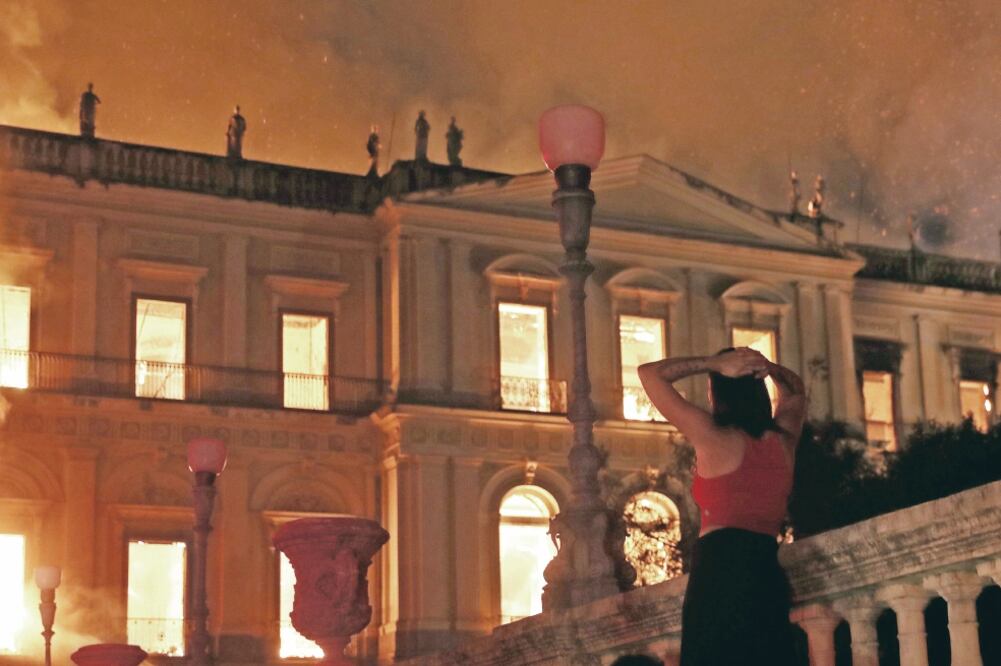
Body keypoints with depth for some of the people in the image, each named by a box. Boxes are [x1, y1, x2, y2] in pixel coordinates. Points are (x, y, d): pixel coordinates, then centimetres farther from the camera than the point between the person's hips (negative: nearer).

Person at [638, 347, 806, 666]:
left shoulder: (714, 437, -3)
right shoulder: (783, 441, 12)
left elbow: (650, 373, 2)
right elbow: (795, 389, 33)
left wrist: (714, 363, 1)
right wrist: (764, 367, 12)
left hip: (721, 572, -6)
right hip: (768, 577, 6)